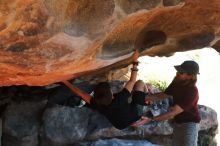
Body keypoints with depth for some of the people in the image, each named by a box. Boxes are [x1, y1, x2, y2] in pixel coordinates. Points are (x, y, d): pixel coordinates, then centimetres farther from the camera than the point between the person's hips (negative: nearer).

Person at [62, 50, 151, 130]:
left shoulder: (97, 106, -32)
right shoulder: (120, 99, -42)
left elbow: (80, 93, -20)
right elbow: (132, 81, -30)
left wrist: (66, 82, -11)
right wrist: (135, 61, -23)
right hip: (134, 116, -4)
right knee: (140, 83, 4)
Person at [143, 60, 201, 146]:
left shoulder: (192, 92, -31)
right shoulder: (177, 82, -10)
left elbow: (173, 113, -35)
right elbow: (165, 94, 8)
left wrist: (150, 120, -39)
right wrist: (150, 97, -14)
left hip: (189, 124, -7)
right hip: (177, 122, 7)